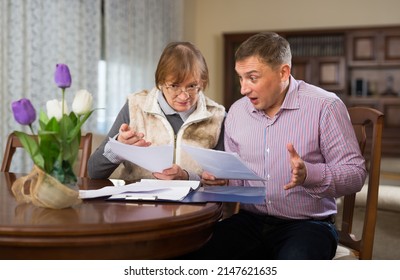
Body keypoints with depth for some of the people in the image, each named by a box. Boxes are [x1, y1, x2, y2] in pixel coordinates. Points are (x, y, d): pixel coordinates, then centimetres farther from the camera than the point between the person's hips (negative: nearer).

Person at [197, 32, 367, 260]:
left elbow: (356, 174, -8)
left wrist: (308, 174, -26)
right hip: (250, 221, 4)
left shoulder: (325, 106, -7)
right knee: (201, 255, -22)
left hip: (307, 223, -3)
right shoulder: (237, 112, 9)